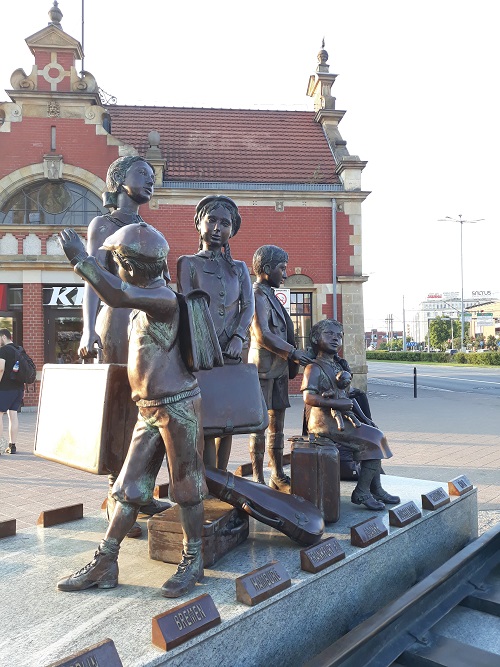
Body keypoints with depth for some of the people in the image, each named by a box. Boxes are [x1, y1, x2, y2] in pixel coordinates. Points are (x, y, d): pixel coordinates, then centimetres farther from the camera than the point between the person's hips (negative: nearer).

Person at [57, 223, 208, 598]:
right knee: (129, 488, 11)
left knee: (187, 488, 4)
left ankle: (193, 563, 19)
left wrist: (81, 259, -23)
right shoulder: (146, 299, 13)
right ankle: (105, 565, 20)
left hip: (178, 405, -9)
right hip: (150, 409, 9)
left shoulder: (163, 298, -16)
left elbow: (117, 296, -32)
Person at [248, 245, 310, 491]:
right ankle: (258, 480, 5)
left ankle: (278, 476, 22)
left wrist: (290, 362, 16)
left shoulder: (269, 295, 19)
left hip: (279, 368, 9)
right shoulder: (257, 295, -12)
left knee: (277, 423, 13)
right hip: (264, 368, -9)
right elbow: (263, 335, -21)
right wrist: (292, 352, -14)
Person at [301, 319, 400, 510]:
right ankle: (361, 492, -6)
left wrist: (364, 418, 12)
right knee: (373, 439, -13)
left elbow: (348, 396, 22)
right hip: (324, 421, -9)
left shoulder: (339, 366, 18)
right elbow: (308, 397, -23)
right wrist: (340, 404, -22)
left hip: (341, 418, 9)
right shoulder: (314, 368, -9)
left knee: (375, 435, 0)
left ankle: (375, 489, 2)